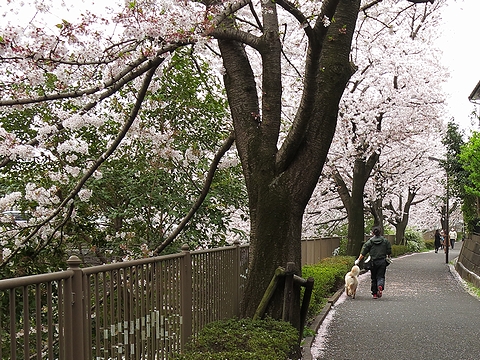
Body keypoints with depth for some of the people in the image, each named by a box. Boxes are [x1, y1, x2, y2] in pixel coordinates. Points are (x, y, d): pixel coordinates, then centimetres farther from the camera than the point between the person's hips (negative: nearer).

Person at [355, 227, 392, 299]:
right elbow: (389, 252, 5)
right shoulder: (385, 241, 3)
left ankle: (374, 293, 11)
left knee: (373, 278, 10)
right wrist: (388, 257, 25)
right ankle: (380, 286, -26)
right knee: (381, 276, 5)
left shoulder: (370, 242, 0)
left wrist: (358, 260, 4)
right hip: (382, 262, 0)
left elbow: (363, 253, -3)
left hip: (373, 262, 0)